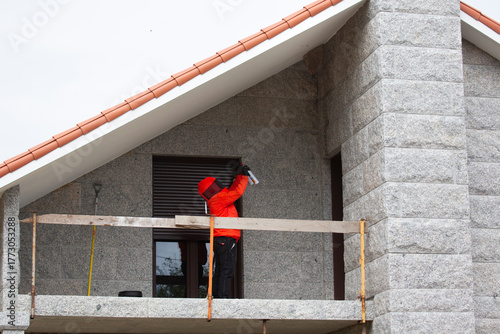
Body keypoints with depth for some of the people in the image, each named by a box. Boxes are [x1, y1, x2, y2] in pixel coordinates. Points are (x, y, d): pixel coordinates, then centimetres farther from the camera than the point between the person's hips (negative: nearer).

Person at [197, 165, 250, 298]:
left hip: (219, 240, 10)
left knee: (219, 271, 9)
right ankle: (222, 296, -19)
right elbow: (238, 192, -12)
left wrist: (240, 175, 34)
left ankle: (216, 296, 7)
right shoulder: (219, 199, -6)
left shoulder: (216, 200, 22)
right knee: (227, 271, -13)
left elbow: (232, 190, 33)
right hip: (227, 239, -10)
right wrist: (244, 176, 1)